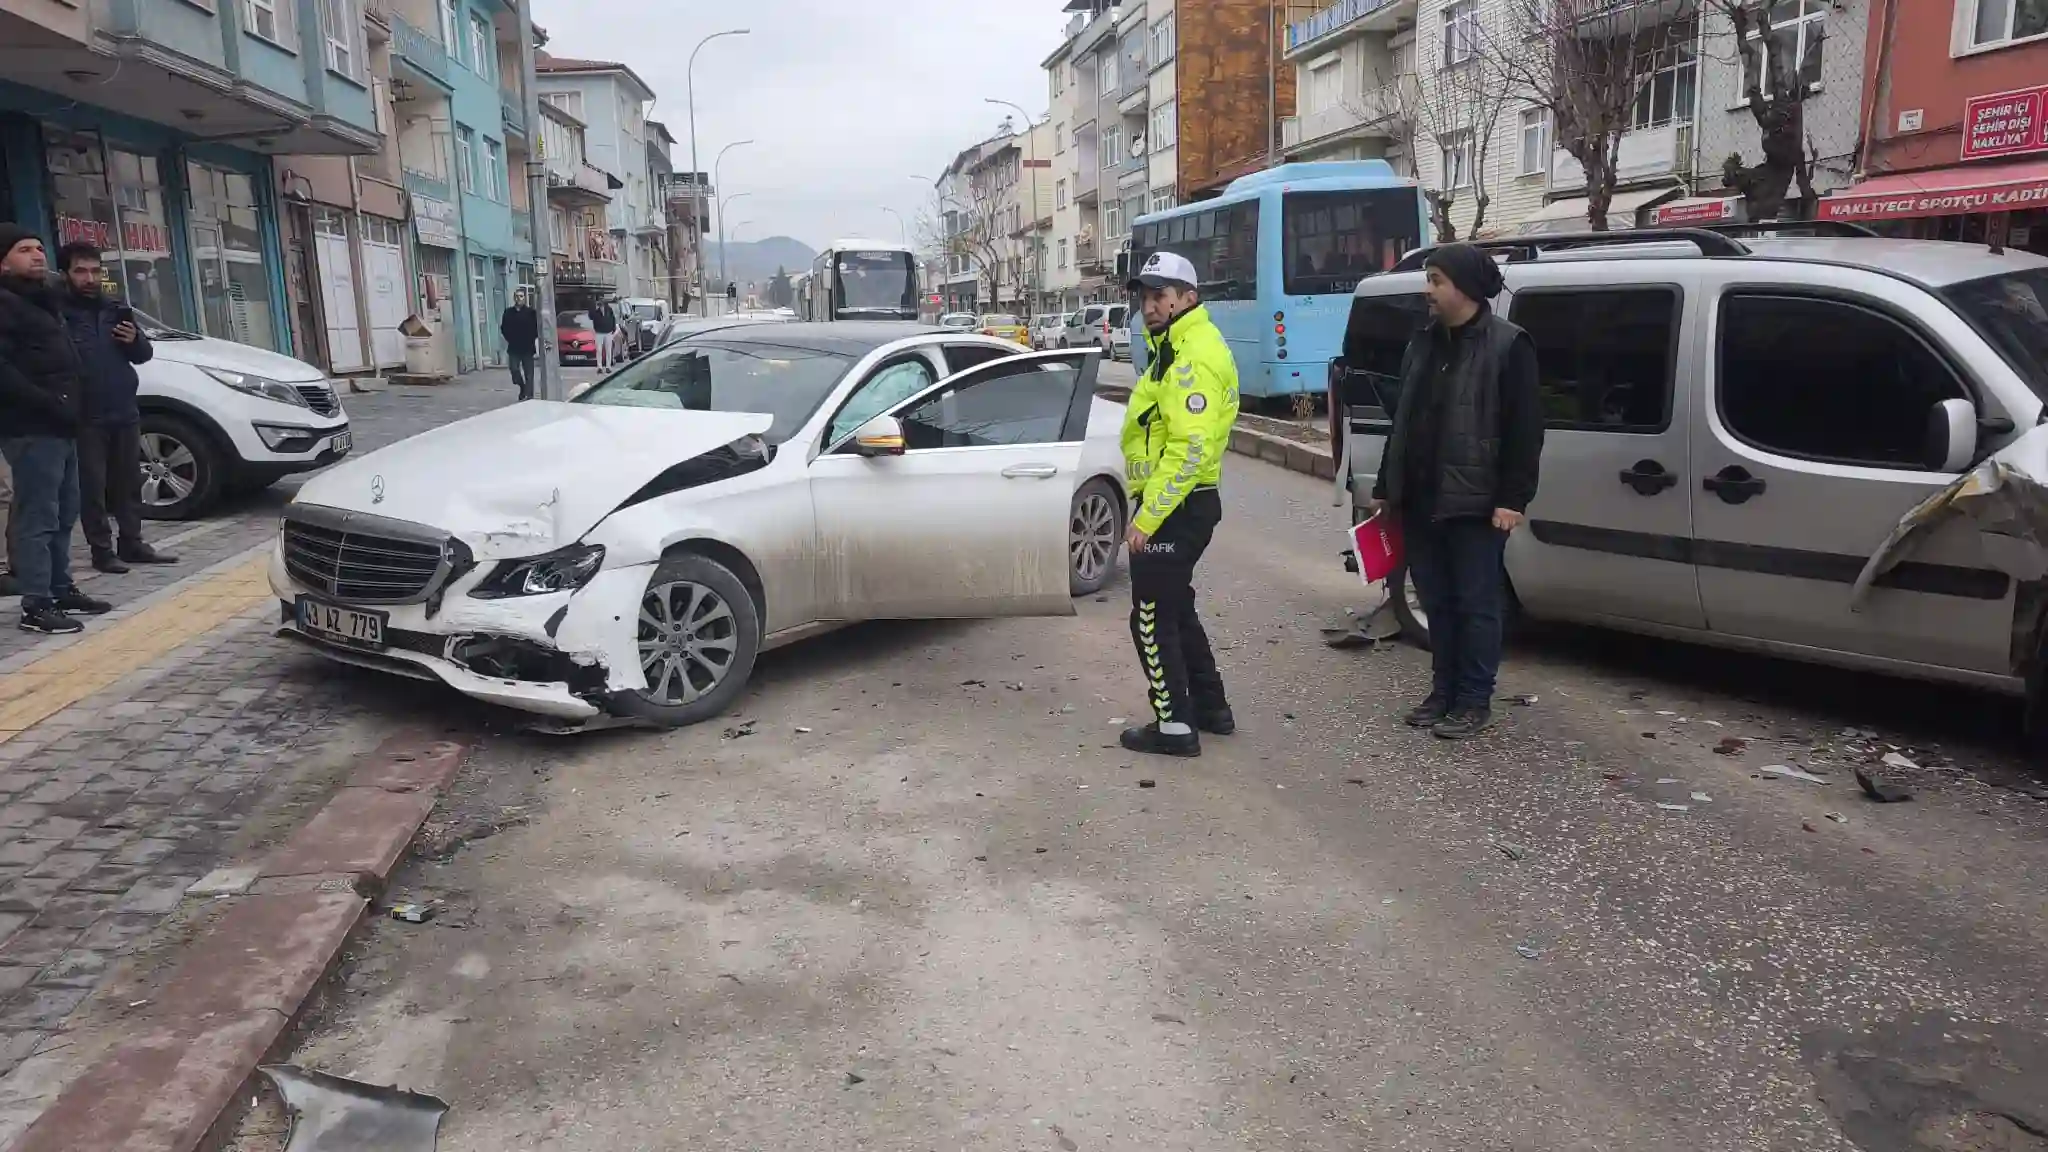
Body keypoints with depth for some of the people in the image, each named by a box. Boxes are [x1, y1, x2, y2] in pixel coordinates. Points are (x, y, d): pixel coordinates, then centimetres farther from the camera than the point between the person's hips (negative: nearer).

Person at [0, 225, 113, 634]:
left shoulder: (44, 302, 21)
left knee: (63, 515, 15)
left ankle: (62, 590, 24)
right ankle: (36, 605, -7)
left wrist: (71, 407, 13)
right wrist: (50, 405, -23)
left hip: (60, 428, 10)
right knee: (38, 518, -9)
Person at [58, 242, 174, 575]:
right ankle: (102, 550, 4)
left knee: (128, 484, 12)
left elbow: (143, 355, 18)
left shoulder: (114, 310, 13)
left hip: (125, 412, 6)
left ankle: (132, 544, 20)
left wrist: (135, 341, -3)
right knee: (92, 487, -1)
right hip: (85, 418, -5)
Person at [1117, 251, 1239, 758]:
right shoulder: (1177, 347, 16)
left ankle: (1175, 726, 7)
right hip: (1178, 504, 11)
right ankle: (1210, 708, 30)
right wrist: (1148, 505, 20)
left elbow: (1189, 449, -26)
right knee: (1175, 609, 20)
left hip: (1175, 508, -11)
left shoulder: (1194, 356, -18)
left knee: (1152, 617, -2)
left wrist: (1147, 518, -24)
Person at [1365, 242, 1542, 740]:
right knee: (1437, 602, 13)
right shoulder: (1423, 343, 13)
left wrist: (1513, 498, -17)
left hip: (1475, 504, -7)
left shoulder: (1508, 346, -8)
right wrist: (1386, 487, 18)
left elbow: (1525, 430, -12)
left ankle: (1475, 703, 10)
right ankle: (1444, 692, 24)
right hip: (1420, 501, 7)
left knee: (1476, 604, 2)